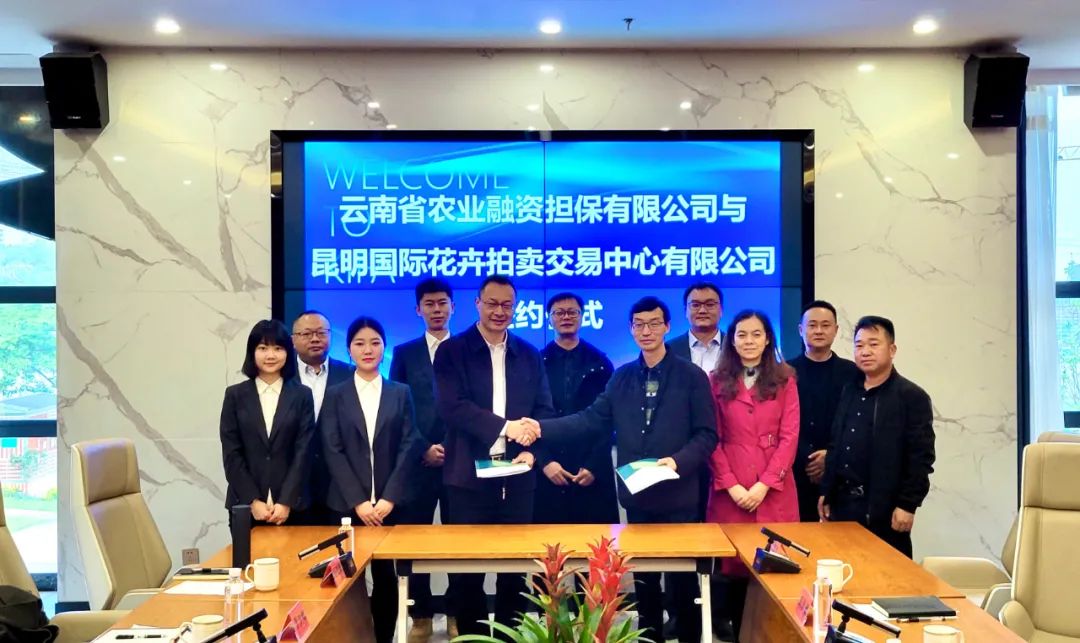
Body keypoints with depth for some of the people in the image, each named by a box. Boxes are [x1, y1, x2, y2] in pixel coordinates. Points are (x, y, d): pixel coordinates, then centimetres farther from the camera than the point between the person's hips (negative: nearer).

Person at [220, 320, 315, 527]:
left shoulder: (302, 395, 3)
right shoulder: (235, 395, 4)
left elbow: (303, 451, -2)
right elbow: (231, 454, 0)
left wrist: (286, 501, -10)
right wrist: (253, 501, -8)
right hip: (245, 505, 1)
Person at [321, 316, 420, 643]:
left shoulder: (400, 393, 9)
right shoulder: (335, 395, 6)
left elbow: (408, 447, 1)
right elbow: (333, 451, -1)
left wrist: (389, 497, -9)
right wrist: (358, 502, -10)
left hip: (389, 503, 0)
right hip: (349, 504, 0)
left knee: (386, 575, 1)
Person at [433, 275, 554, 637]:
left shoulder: (529, 356, 10)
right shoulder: (452, 351, -1)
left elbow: (544, 410, 7)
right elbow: (451, 406, -13)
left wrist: (531, 450, -11)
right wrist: (505, 427, -22)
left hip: (517, 476, 3)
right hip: (469, 475, -2)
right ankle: (472, 634, 21)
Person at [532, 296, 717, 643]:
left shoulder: (692, 376, -4)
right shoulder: (621, 377, 7)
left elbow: (707, 434, -6)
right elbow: (592, 419, 0)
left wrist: (679, 461, -22)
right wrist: (542, 428, -11)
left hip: (677, 494, -4)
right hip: (637, 494, 4)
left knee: (681, 577, 6)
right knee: (643, 576, 14)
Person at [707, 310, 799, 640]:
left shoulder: (784, 381, 6)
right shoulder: (718, 381, 5)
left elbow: (789, 438, -1)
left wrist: (764, 484, -11)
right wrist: (731, 485, -9)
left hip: (774, 489, 0)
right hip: (730, 491, 0)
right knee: (734, 565, 2)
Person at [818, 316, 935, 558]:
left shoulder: (912, 396, -7)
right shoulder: (849, 392, 12)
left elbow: (921, 458, -11)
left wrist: (908, 505, -14)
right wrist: (826, 493, 12)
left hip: (885, 511, -6)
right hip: (844, 504, 6)